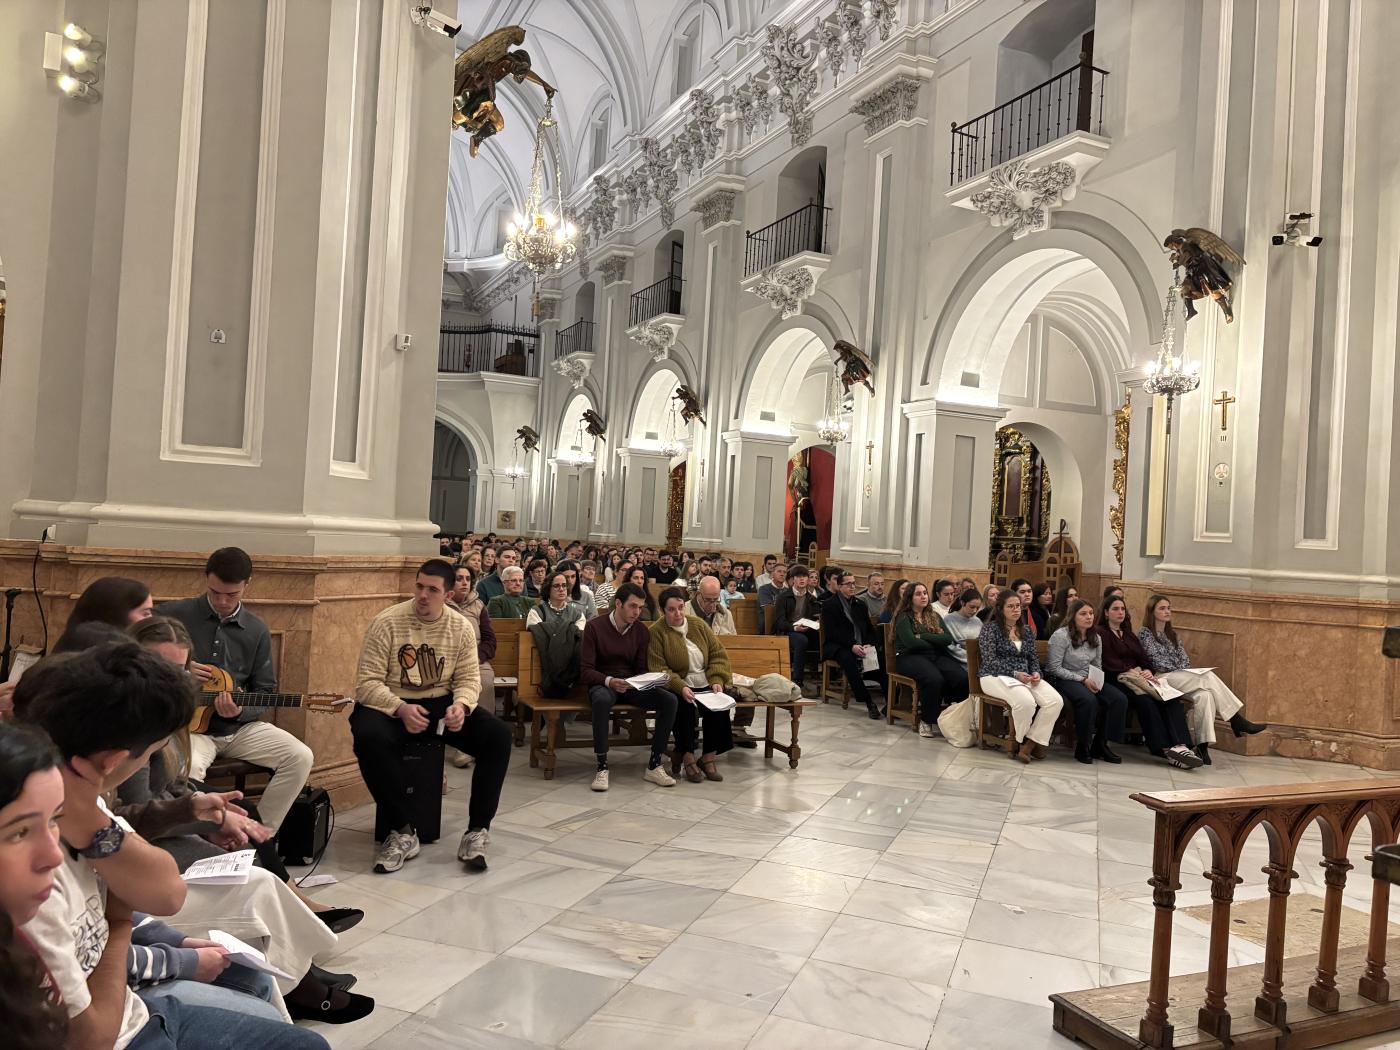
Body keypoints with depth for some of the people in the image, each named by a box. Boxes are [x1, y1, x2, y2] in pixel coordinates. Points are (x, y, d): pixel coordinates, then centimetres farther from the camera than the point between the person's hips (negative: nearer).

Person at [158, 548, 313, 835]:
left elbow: (265, 692, 8)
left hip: (240, 727, 3)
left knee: (300, 757, -17)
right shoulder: (173, 615, -2)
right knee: (190, 766, -37)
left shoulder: (257, 631, 5)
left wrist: (241, 711, -14)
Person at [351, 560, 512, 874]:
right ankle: (403, 832, -21)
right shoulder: (386, 622, -10)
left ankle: (477, 831, -13)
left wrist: (460, 705, -21)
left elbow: (469, 678, 2)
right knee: (370, 738, -38)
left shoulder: (461, 626, 1)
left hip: (442, 703, 3)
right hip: (390, 704, -3)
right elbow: (367, 682, -12)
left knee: (499, 735, -20)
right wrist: (401, 709, -28)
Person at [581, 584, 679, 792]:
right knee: (602, 699, -41)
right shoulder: (595, 627, -7)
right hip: (602, 684, -4)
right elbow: (585, 670, -10)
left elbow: (641, 669, 11)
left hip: (632, 685, 4)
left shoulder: (641, 631, 7)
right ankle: (602, 767, -30)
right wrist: (609, 681, -29)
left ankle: (654, 766, -14)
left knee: (669, 699, -21)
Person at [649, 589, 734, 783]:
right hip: (678, 686, -4)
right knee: (684, 707, -34)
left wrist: (717, 680, -6)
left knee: (720, 707, -25)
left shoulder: (698, 624, 10)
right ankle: (687, 758, -16)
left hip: (706, 685, 4)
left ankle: (708, 758, -11)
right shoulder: (656, 632, -4)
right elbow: (658, 668, -12)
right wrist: (680, 687, -26)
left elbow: (718, 654, 10)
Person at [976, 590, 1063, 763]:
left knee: (1056, 701, -22)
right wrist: (1014, 674, -17)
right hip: (997, 676, -6)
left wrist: (1036, 673, -4)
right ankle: (1019, 741, -9)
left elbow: (1034, 658, 18)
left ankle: (1030, 743, -16)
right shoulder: (990, 628, -1)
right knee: (1026, 701, -36)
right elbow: (989, 660, -9)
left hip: (1025, 676, 6)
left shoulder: (1027, 630, 17)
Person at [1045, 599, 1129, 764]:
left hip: (1088, 680, 7)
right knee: (1089, 700, -36)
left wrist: (1096, 680, -5)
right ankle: (1082, 747, -16)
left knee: (1120, 699, -16)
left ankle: (1100, 744, -3)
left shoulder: (1095, 639, 11)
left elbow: (1098, 667, 18)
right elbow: (1055, 668, -14)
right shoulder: (1061, 636, -11)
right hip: (1061, 680, -7)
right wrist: (1082, 679, -17)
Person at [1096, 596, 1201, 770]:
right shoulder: (1100, 633, 5)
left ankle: (1180, 745, -38)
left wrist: (1147, 671, -5)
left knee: (1172, 697, -22)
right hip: (1118, 680, -7)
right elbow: (1109, 663, -7)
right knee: (1145, 700, -35)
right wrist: (1132, 671, -18)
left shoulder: (1129, 634, 28)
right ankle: (1165, 749, -38)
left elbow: (1143, 658, 18)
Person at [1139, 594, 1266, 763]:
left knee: (1203, 695, -29)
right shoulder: (1145, 634, 3)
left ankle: (1202, 746, -34)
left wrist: (1184, 672, -5)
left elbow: (1185, 660, 16)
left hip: (1180, 678, 6)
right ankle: (1237, 721, -23)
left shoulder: (1172, 634, 24)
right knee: (1209, 678, -26)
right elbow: (1157, 662, -6)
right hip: (1161, 679, -6)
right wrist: (1179, 670, -9)